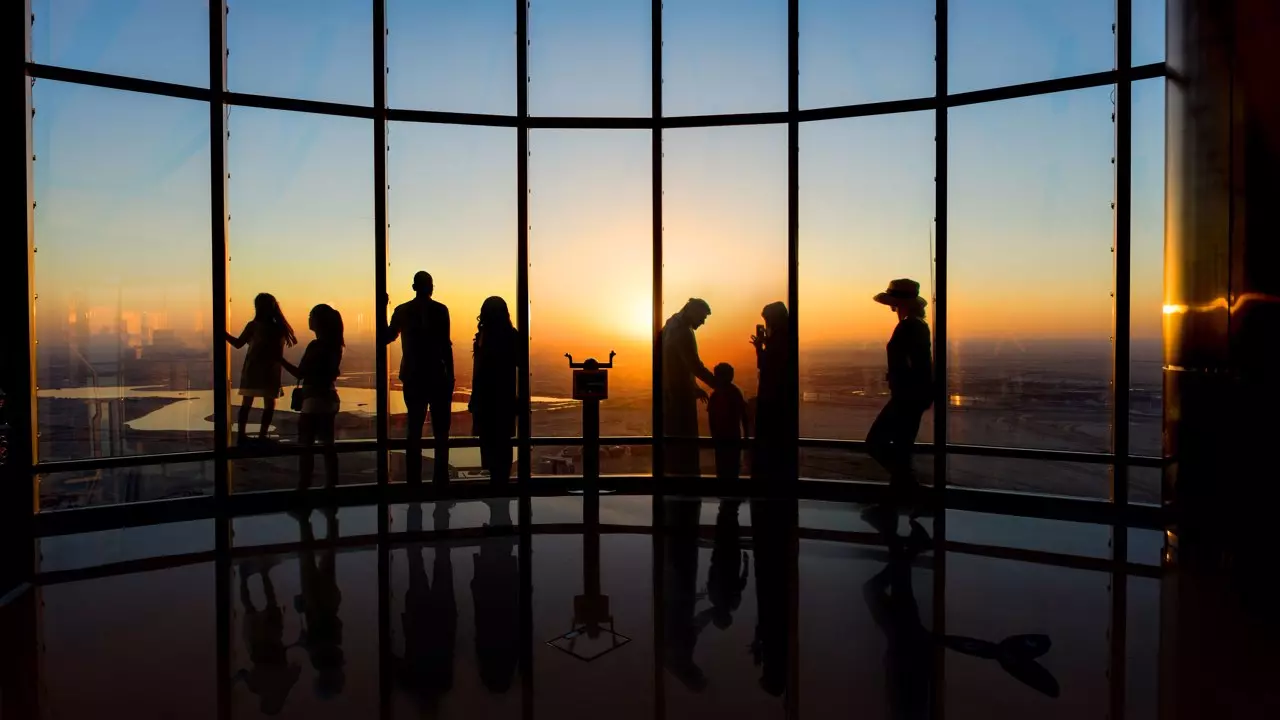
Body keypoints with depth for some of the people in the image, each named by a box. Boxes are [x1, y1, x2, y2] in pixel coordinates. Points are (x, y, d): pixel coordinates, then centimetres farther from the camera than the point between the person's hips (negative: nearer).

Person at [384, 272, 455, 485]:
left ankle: (414, 479, 10)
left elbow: (386, 338, 16)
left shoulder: (402, 311, 5)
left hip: (413, 378, 4)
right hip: (437, 378, -4)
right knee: (441, 432, 4)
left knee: (414, 430, 10)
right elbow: (445, 345, -12)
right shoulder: (440, 310, -7)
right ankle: (440, 478, 2)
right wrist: (451, 376, -6)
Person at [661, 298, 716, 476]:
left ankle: (675, 471, 22)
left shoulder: (671, 327, 13)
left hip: (670, 391, 10)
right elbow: (695, 365, -24)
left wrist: (693, 387, 21)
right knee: (685, 439, -3)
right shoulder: (682, 331, -17)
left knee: (674, 438, 15)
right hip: (679, 394, -10)